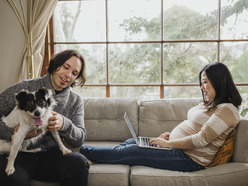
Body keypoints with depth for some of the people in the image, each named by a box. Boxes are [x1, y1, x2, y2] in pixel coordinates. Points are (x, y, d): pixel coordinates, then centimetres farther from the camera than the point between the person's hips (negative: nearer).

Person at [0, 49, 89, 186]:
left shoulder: (76, 102, 10)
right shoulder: (25, 88, 0)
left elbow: (80, 139, 3)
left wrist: (64, 124, -17)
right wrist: (12, 132, -19)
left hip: (51, 153, 3)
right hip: (19, 153, -3)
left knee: (79, 162, -28)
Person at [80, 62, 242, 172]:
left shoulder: (227, 109, -16)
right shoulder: (209, 104, 14)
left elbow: (201, 139, -22)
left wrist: (168, 143, -18)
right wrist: (170, 134, 4)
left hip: (189, 158, -9)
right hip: (177, 146, 9)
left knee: (129, 152, -11)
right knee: (131, 142, 4)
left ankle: (83, 151, 0)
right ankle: (91, 158, 9)